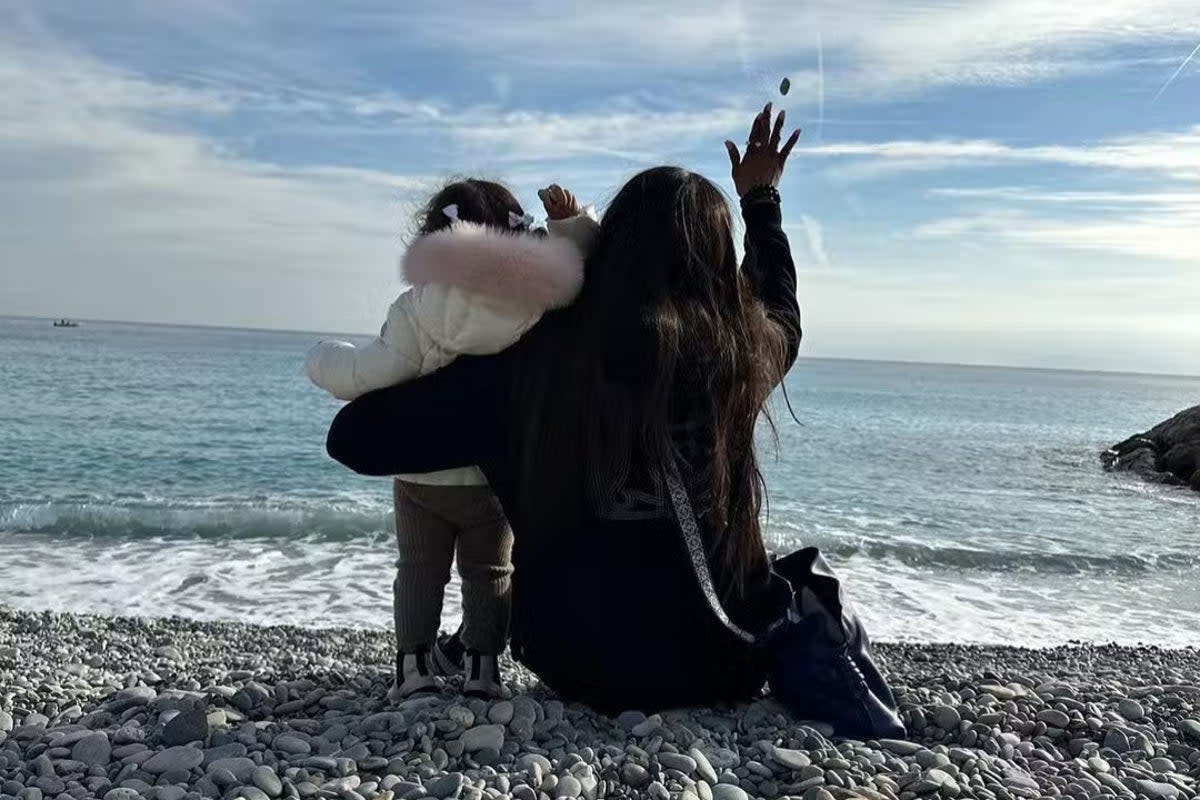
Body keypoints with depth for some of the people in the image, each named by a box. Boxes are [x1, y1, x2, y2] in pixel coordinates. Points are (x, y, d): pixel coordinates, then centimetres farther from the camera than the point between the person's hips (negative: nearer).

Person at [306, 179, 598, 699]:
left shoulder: (415, 311, -15)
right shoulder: (538, 308, -11)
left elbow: (364, 376, -14)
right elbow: (587, 273, 2)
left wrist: (324, 360, 5)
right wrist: (573, 225, -8)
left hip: (421, 478, -1)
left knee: (419, 570, 15)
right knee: (489, 574, 17)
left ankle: (415, 668, 14)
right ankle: (482, 669, 18)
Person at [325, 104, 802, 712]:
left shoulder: (536, 360, -16)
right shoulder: (744, 351, -10)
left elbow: (356, 439, -8)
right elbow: (779, 308, 17)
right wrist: (760, 198, 30)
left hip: (576, 667, 0)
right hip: (718, 666, 1)